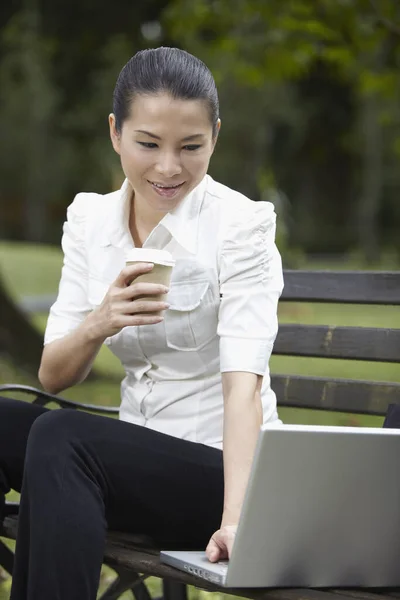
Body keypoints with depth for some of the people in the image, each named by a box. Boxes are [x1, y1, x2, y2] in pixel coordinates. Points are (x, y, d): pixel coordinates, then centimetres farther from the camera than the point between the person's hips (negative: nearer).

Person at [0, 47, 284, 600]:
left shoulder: (241, 224, -11)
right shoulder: (90, 218, 4)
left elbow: (244, 378, -24)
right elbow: (52, 377, 1)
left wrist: (236, 519, -37)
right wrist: (98, 325, -22)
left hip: (222, 465, -5)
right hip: (140, 457, 5)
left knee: (60, 440, -30)